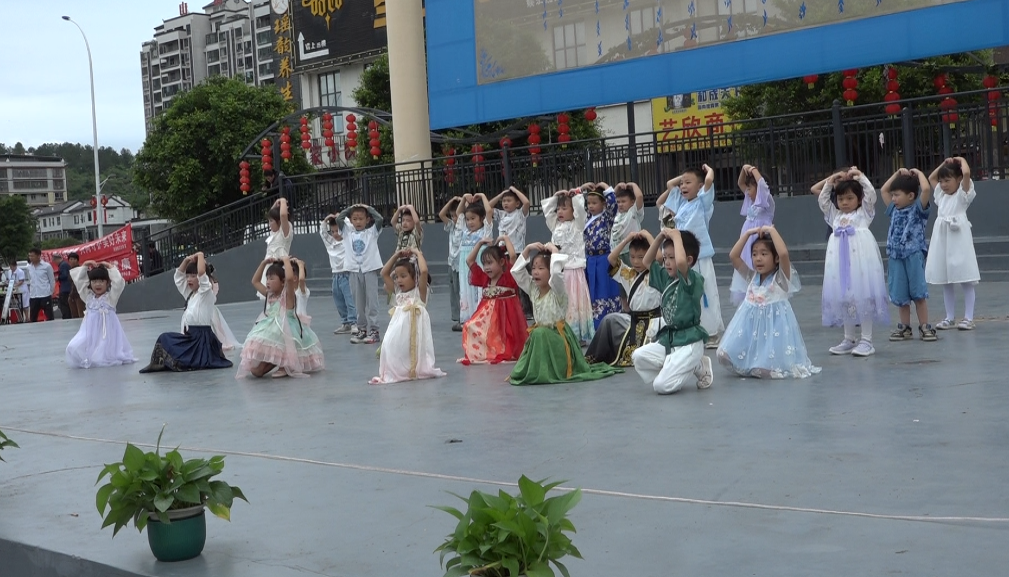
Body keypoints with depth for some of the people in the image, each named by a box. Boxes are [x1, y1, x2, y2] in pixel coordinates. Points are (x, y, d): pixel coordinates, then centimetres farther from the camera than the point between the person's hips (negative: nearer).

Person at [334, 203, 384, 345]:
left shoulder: (372, 231, 3)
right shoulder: (347, 232, 9)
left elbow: (379, 218, -10)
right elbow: (338, 219, 0)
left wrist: (367, 208, -3)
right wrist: (350, 208, 1)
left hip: (370, 269, -3)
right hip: (354, 270, 3)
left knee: (371, 301, -3)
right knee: (358, 302, 8)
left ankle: (373, 330, -2)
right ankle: (362, 329, 15)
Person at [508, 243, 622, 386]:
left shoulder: (557, 290, -14)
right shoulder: (533, 289, 5)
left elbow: (556, 272, -35)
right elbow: (516, 271, 5)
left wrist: (554, 251, -21)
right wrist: (527, 249, -1)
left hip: (557, 336, -7)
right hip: (539, 335, 7)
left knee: (540, 334, -32)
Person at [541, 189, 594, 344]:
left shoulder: (577, 225, 0)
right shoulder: (556, 225, 16)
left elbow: (580, 209, -16)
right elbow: (546, 209, 20)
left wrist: (577, 195, -7)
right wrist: (555, 196, 17)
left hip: (573, 271, -6)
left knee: (573, 306, -5)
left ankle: (578, 335, -2)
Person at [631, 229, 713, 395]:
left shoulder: (694, 280, -14)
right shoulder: (667, 279, 10)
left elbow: (681, 262, -36)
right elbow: (647, 262, 18)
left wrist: (676, 236, -21)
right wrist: (660, 237, 5)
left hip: (688, 342, -8)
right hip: (667, 339, 8)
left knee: (661, 386, -17)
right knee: (638, 356, -14)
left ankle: (698, 367, 9)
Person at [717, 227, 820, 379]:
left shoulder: (781, 278, -7)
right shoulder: (752, 277, 9)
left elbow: (783, 254, -26)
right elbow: (733, 256, 4)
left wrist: (772, 231, -18)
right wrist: (747, 233, 0)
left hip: (773, 325, -6)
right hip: (751, 324, 6)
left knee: (768, 368, -22)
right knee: (725, 355, -9)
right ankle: (751, 366, 12)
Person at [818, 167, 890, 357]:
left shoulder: (863, 213, 9)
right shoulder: (835, 216, 20)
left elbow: (871, 195, -2)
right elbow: (822, 201, 22)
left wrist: (860, 176, 2)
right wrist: (830, 182, 16)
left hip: (860, 258, -5)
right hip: (840, 260, 5)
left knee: (863, 297, -6)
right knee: (843, 298, 7)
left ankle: (866, 340, -2)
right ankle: (849, 339, 15)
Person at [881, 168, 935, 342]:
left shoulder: (918, 208, -3)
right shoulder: (895, 210, 14)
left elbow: (926, 189, -18)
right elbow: (883, 190, 22)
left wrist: (918, 173, -3)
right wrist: (898, 173, 18)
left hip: (914, 255, -5)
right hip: (896, 257, 5)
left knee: (918, 293, -1)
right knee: (900, 295, 8)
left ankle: (924, 327, 5)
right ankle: (904, 328, 16)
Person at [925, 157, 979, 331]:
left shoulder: (963, 194, -2)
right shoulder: (941, 195, 17)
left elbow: (966, 173, -18)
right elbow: (931, 178, 30)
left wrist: (961, 160, 0)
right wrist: (945, 164, 21)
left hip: (959, 239, -7)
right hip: (942, 240, 7)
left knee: (965, 281, -2)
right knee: (946, 282, 8)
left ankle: (968, 318, -1)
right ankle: (950, 318, 14)